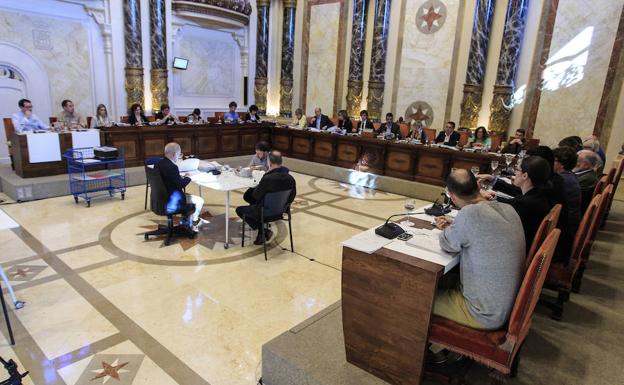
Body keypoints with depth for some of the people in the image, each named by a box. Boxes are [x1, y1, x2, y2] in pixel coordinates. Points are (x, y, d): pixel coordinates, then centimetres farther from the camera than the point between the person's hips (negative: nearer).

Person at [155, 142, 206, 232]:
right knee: (199, 200, 7)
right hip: (170, 202, -10)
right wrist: (188, 177, -4)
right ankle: (193, 222, 31)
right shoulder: (172, 167, -27)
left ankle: (187, 221, 36)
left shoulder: (159, 164, 1)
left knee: (186, 195, 32)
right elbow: (181, 184, -21)